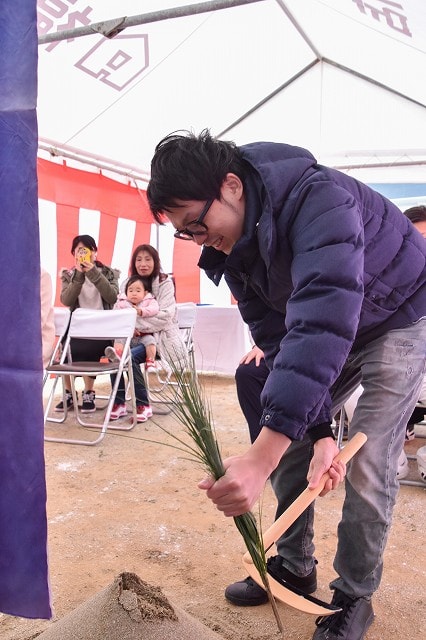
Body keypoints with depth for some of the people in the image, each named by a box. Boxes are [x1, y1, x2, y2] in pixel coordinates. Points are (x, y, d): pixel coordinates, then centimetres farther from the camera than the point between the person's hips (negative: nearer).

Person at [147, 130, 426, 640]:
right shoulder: (230, 249, -13)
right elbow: (280, 341, -13)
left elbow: (321, 323, -49)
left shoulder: (318, 200, -37)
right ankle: (294, 565, 24)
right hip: (329, 331, 7)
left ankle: (354, 596, 12)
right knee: (289, 438, 4)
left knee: (367, 465, -12)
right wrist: (319, 431, -24)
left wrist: (261, 458, -55)